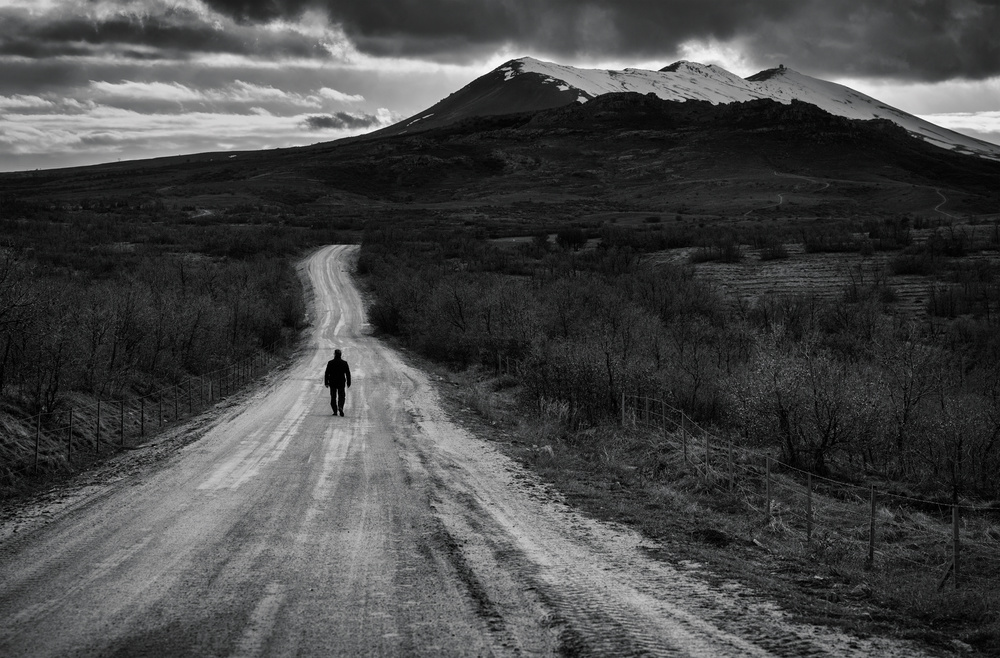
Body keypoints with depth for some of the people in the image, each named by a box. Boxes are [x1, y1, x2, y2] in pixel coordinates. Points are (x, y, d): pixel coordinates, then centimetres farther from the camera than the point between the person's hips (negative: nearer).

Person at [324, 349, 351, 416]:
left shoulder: (330, 363, -5)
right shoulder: (344, 363, -3)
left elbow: (327, 373, -5)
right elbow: (348, 374, 0)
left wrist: (326, 383, 1)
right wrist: (348, 383, 8)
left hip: (332, 383, 0)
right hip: (341, 383, 0)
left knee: (333, 397, 10)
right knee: (341, 396, 8)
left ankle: (335, 411, 7)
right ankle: (340, 407, -18)